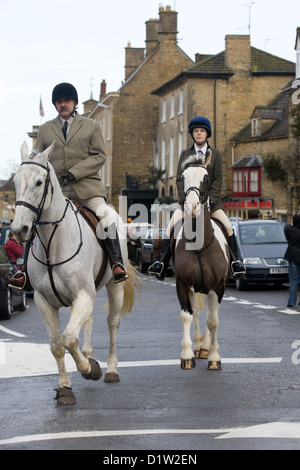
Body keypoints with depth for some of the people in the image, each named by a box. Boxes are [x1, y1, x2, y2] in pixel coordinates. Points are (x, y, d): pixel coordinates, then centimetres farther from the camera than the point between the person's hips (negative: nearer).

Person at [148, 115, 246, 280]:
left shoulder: (215, 155, 6)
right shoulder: (185, 155, 8)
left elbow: (218, 180, -1)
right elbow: (180, 179, 2)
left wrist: (210, 199, -15)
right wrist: (185, 199, -13)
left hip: (210, 200, -1)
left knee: (227, 225, -20)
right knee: (171, 226, -18)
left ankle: (235, 261, -11)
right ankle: (162, 262, -18)